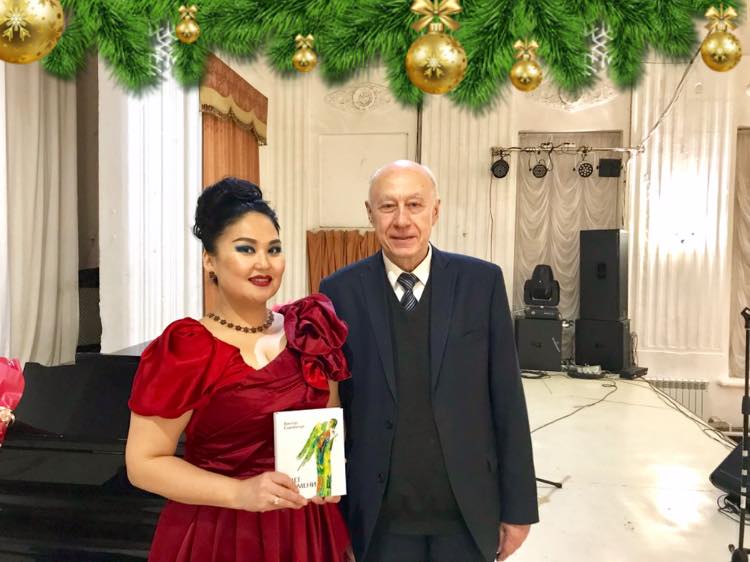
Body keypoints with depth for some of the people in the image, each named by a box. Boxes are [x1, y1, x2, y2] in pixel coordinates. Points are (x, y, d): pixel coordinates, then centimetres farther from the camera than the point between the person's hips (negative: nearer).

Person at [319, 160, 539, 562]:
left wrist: (518, 506, 0)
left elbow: (507, 400, -3)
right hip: (379, 515, 0)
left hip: (468, 511, 1)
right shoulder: (341, 291, -6)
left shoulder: (482, 281, -6)